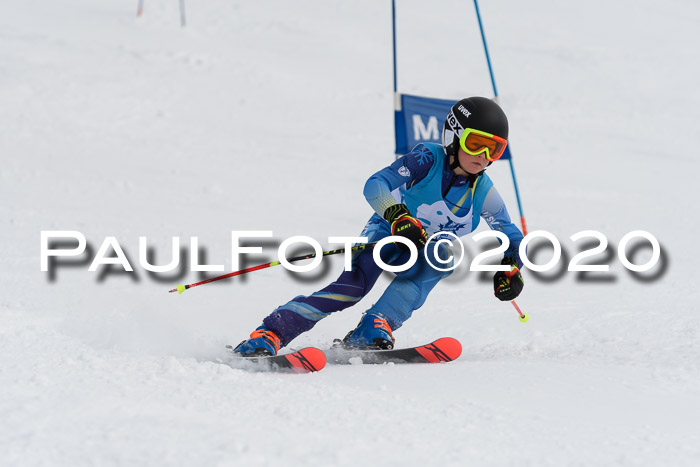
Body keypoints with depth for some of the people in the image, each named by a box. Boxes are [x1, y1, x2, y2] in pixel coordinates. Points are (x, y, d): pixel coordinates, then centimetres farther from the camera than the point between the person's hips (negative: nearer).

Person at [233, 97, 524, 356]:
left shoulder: (483, 192, -10)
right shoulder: (428, 159, -20)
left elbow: (512, 238, 2)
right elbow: (375, 185, -30)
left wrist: (511, 267, -19)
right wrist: (398, 215, -48)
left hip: (428, 251, 3)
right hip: (389, 233, -3)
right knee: (354, 286, -30)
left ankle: (372, 331, -38)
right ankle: (269, 335, -30)